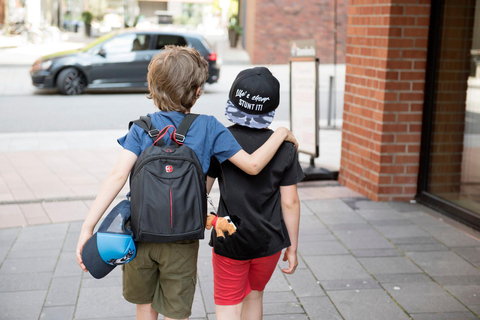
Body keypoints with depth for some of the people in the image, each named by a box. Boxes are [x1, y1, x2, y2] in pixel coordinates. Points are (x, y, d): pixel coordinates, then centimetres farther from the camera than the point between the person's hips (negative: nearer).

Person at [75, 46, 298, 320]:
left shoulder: (142, 127, -6)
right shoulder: (209, 127, -8)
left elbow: (119, 175, -18)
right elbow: (252, 165, -11)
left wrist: (89, 225, -22)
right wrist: (281, 133, 4)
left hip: (140, 234, 2)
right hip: (181, 243, -2)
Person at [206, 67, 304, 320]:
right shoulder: (285, 146, -8)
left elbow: (201, 190, -7)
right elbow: (290, 202, -6)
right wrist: (292, 247, 4)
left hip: (230, 241, -2)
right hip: (270, 242, 2)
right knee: (254, 294, 25)